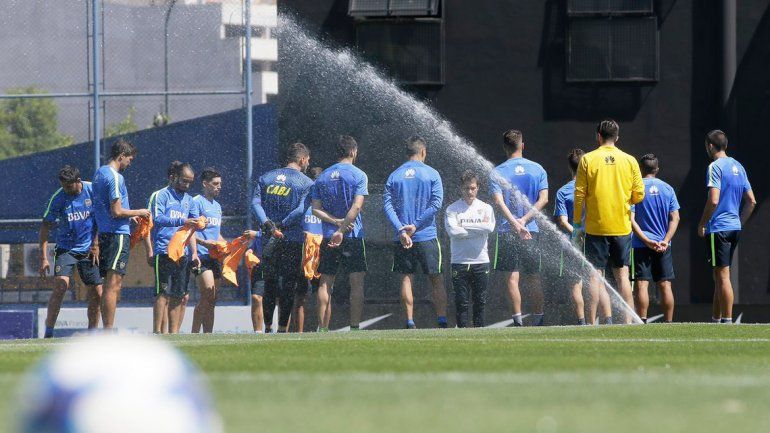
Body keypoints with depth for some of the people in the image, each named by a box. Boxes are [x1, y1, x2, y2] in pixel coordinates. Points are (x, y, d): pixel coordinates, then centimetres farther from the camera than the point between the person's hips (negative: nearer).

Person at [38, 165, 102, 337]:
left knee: (97, 293, 1)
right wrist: (43, 257, -11)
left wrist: (95, 245, -2)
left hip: (89, 250, 2)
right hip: (66, 249, -2)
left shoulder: (92, 191, -7)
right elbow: (45, 227, -6)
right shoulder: (58, 198, -11)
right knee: (60, 285, -21)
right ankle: (48, 332, -20)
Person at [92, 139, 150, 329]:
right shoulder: (115, 177, -13)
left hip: (104, 233, 10)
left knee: (111, 285, 11)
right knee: (113, 285, -11)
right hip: (118, 233, -10)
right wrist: (138, 212, -3)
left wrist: (130, 216, 22)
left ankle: (107, 329, 11)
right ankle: (109, 329, -14)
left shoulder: (99, 173, 16)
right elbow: (116, 212, -18)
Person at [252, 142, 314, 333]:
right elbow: (301, 210, -16)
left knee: (269, 285, 14)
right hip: (293, 242, -4)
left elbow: (256, 203, -3)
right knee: (288, 286, 1)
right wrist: (281, 226, -12)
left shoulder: (266, 178, 10)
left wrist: (268, 224, -13)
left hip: (269, 240, 4)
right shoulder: (306, 183, -3)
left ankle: (267, 328, 18)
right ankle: (282, 328, -3)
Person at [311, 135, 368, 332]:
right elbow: (356, 207, -14)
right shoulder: (358, 175, -3)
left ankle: (323, 328, 3)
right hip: (353, 236, -4)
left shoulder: (322, 177, 10)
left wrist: (336, 221, -5)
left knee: (325, 283, 6)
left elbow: (315, 209, 2)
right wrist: (342, 228, -14)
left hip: (327, 237, 4)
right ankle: (355, 326, -8)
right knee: (357, 282, -1)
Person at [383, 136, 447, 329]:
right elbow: (436, 203, -9)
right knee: (436, 280, 6)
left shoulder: (394, 176, 6)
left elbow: (387, 204, -4)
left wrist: (400, 229, -12)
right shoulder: (431, 174, 0)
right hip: (427, 236, -2)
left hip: (401, 238, 2)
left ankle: (410, 321, -1)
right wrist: (416, 225, -9)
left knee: (406, 279, 5)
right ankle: (442, 320, 1)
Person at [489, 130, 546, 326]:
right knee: (533, 278, 11)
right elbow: (543, 199, -4)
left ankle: (518, 320, -9)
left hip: (507, 231, -2)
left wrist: (515, 224, -22)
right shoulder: (537, 169, 5)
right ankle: (539, 320, 11)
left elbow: (499, 201, -15)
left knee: (512, 278, -2)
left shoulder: (497, 173, -1)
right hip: (531, 231, 2)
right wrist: (524, 220, -9)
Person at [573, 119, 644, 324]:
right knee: (622, 275, 7)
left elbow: (579, 194, -4)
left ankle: (592, 322, -9)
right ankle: (627, 322, 3)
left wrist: (576, 224, 3)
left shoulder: (587, 159, -3)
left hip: (596, 227, -2)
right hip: (622, 227, 2)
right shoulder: (629, 161, 2)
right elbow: (639, 195, 2)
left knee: (595, 275, 1)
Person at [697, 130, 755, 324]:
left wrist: (702, 224, -9)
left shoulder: (716, 167, -11)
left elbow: (713, 200, -20)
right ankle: (716, 319, 20)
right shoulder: (738, 167, 14)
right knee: (719, 276, 15)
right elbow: (751, 201, 15)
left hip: (718, 228, -8)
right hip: (734, 228, 8)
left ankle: (727, 320, -11)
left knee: (723, 276, -8)